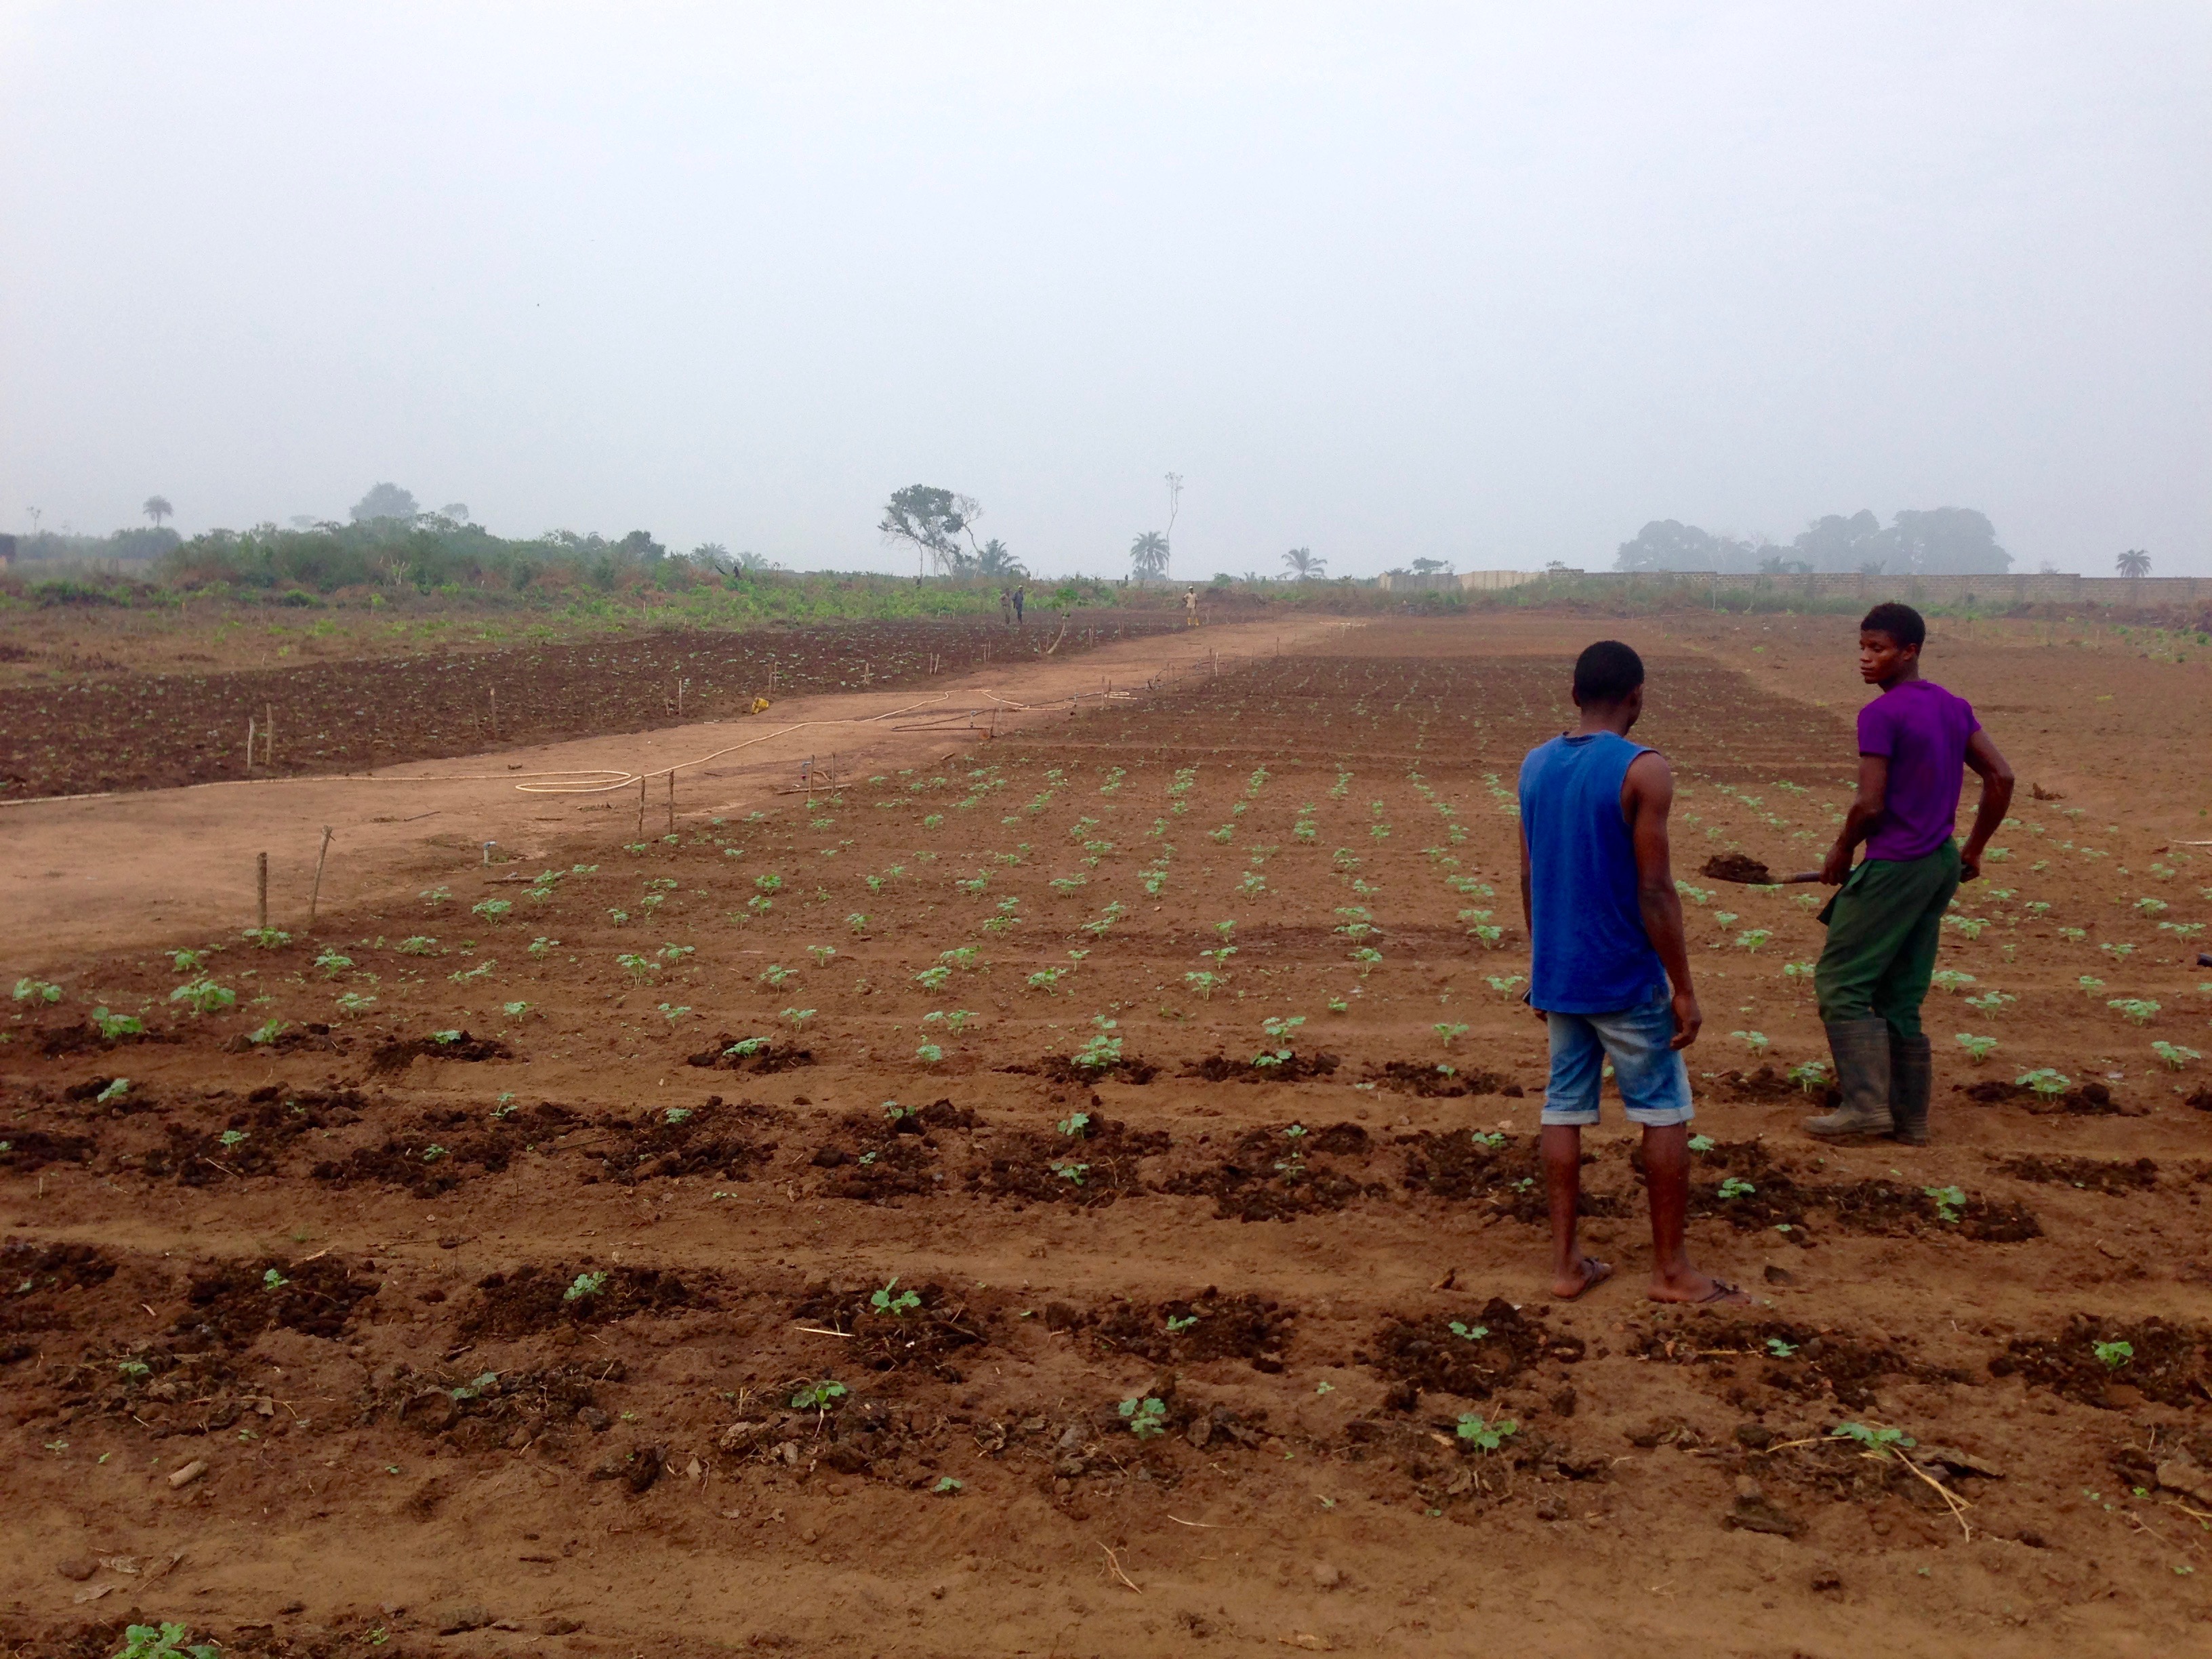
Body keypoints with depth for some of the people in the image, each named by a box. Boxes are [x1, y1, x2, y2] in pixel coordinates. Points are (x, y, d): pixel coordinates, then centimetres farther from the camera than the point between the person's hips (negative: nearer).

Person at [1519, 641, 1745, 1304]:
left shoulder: (1534, 766, 4)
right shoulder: (1643, 770, -15)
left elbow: (1529, 879, 9)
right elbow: (1655, 890, -17)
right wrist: (1684, 989, -10)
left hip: (1559, 975, 6)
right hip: (1625, 978, -6)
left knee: (1565, 1108, 10)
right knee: (1665, 1113, 7)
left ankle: (1566, 1262, 14)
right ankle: (1671, 1269, 14)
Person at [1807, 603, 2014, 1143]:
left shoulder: (1880, 714, -15)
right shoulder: (1954, 708, 10)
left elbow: (1870, 805, -19)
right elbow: (2001, 779, 10)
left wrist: (1840, 854, -2)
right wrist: (1973, 849, 16)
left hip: (1894, 867, -8)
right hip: (1941, 866, 9)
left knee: (1840, 982, 0)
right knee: (1900, 996, 14)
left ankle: (1866, 1104, -4)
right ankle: (1910, 1119, 17)